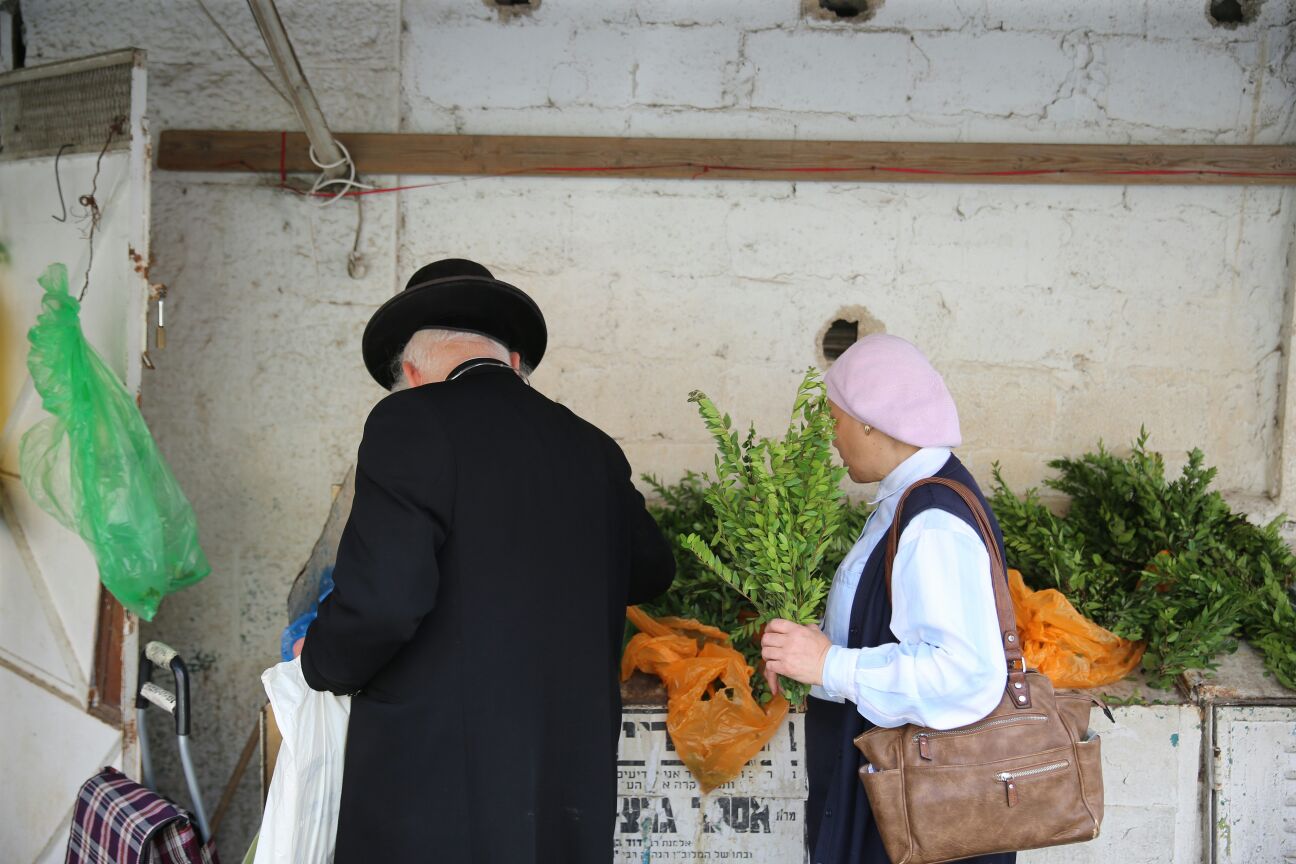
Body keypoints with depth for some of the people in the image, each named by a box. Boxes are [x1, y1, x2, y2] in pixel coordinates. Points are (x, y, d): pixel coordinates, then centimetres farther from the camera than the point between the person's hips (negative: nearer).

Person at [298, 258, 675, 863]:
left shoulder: (410, 423, -10)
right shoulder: (595, 449, 7)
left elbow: (382, 600, -20)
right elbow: (650, 572, 23)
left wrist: (321, 662, 1)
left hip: (433, 788, -5)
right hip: (572, 785, 6)